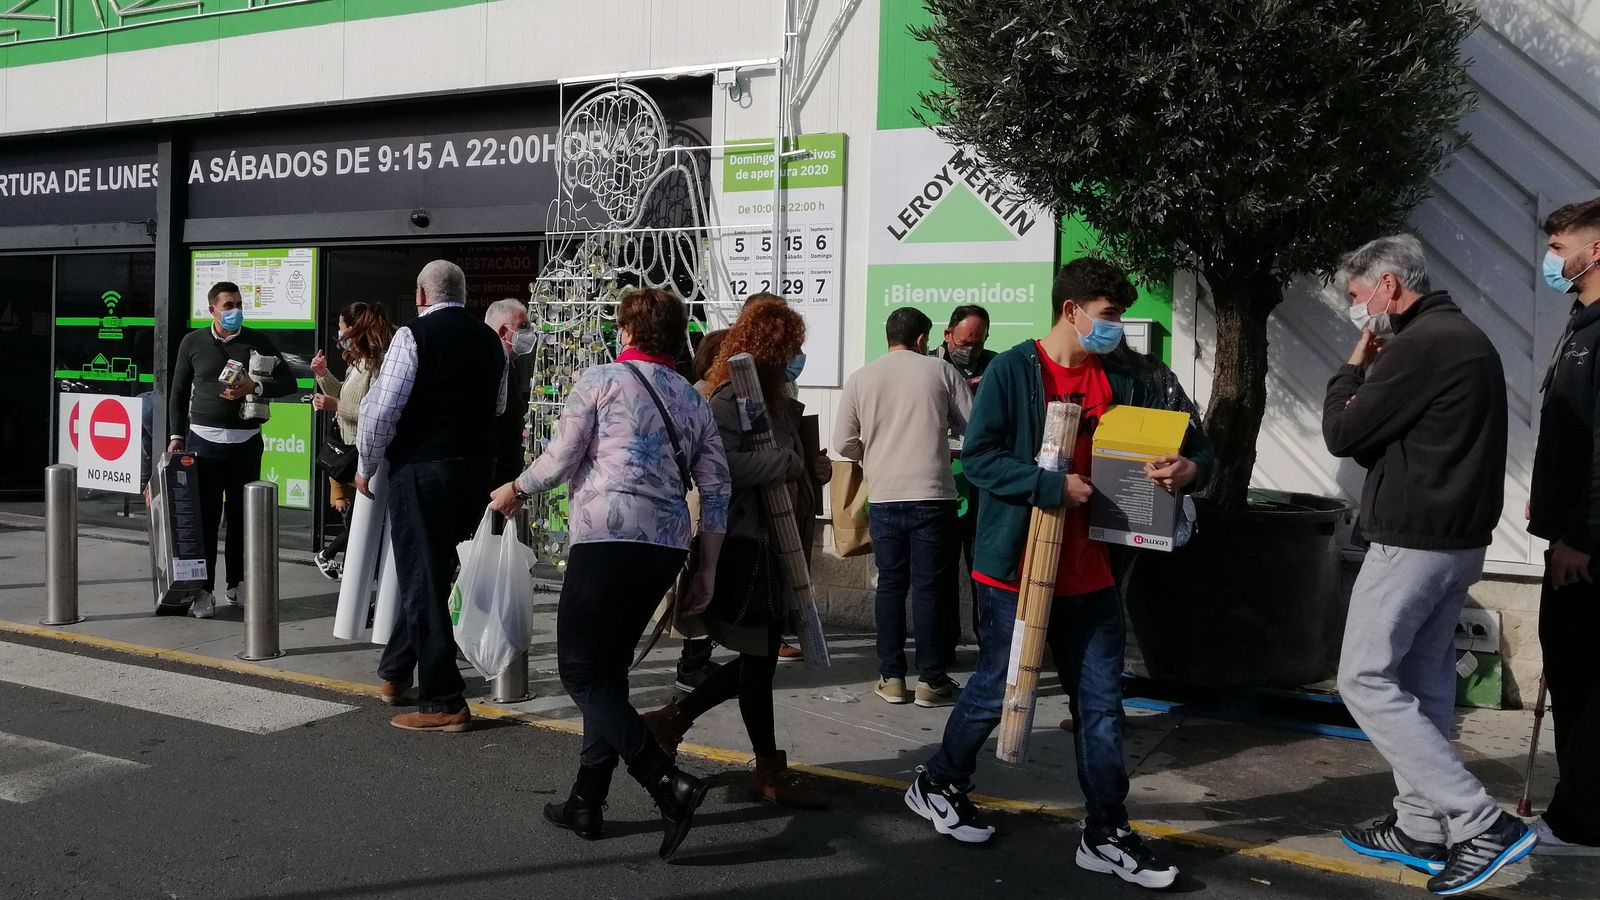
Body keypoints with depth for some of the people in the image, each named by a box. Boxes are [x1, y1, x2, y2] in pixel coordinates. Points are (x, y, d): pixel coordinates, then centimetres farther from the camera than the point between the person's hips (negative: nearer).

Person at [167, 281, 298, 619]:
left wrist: (254, 387, -13)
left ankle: (237, 584, 19)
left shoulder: (257, 341, 5)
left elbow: (289, 382, 4)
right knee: (205, 517, -2)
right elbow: (179, 393, 11)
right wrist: (176, 435, 3)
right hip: (204, 440, -1)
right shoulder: (192, 343, 6)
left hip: (246, 442, 1)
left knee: (241, 516, 6)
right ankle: (204, 590, 3)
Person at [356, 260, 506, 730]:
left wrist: (366, 466, 0)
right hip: (477, 465, 6)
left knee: (423, 577, 0)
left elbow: (381, 408, -14)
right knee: (434, 571, 19)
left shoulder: (414, 335, -9)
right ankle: (397, 671, 33)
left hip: (422, 467, -6)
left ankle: (443, 703, 2)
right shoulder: (490, 340, 9)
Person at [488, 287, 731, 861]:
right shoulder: (694, 401, 16)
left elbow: (559, 462, -1)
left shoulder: (600, 381, 1)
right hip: (667, 548, 7)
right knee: (609, 671, 15)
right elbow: (716, 488, 10)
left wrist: (514, 491, 18)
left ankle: (670, 784, -14)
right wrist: (707, 568, 14)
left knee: (581, 671, -2)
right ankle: (586, 802, 18)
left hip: (608, 540, -7)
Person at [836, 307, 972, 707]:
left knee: (891, 584, 11)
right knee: (930, 586, 3)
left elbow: (844, 443, 6)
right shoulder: (940, 371, 0)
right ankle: (931, 680, 6)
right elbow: (970, 428, 3)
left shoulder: (860, 378, 5)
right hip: (932, 497, -2)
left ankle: (891, 677, 13)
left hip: (884, 497, 2)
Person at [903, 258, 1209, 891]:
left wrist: (1188, 469, -16)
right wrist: (1052, 486, -24)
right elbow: (979, 457, -15)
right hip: (1017, 566, -5)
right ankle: (936, 785, 31)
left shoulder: (1125, 379, 5)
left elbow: (1195, 447, 8)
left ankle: (1106, 835, 18)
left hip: (1093, 571, 5)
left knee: (1101, 703, 7)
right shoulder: (1013, 370, -9)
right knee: (997, 689, 7)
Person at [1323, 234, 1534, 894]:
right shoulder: (1465, 338, 15)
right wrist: (1373, 373, 5)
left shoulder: (1420, 346, -19)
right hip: (1456, 538, 10)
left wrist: (1353, 368, 1)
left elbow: (1342, 435, -13)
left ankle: (1483, 823, -7)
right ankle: (1422, 827, 21)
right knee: (1422, 679, 14)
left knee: (1365, 680, -4)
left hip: (1412, 541, -10)